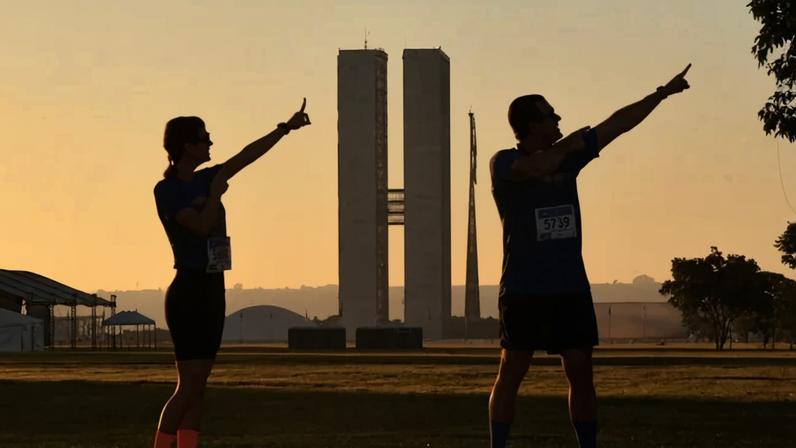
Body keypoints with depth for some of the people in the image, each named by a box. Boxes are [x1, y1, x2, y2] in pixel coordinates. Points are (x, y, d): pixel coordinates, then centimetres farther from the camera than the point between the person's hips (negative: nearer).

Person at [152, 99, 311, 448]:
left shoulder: (204, 180, 12)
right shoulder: (166, 190, -10)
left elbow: (247, 155, 20)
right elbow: (201, 224, -21)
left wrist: (286, 128, 22)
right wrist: (217, 191, -8)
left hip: (212, 289, 8)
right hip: (189, 291, -8)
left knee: (197, 385, 6)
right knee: (190, 384, -13)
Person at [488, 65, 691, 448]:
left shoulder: (569, 155, 11)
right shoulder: (504, 163, -5)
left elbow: (618, 123, 15)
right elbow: (538, 166, -26)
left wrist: (663, 93, 16)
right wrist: (568, 145, -9)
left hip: (571, 287, 5)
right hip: (523, 289, -5)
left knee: (580, 373, 4)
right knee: (511, 373, -3)